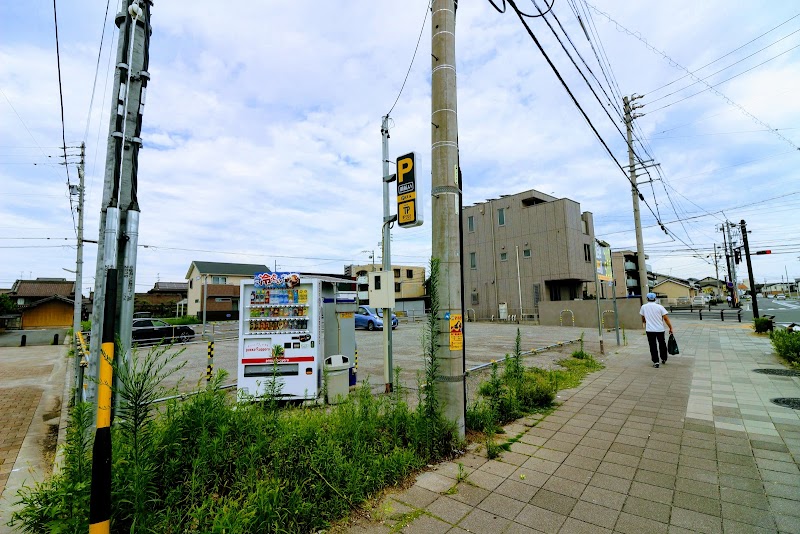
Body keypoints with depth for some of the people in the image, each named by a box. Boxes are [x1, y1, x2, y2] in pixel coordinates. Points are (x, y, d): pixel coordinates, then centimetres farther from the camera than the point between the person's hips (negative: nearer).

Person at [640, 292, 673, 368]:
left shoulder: (644, 307, 0)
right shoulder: (660, 307, -3)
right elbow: (666, 318, -6)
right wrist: (670, 328, 1)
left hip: (650, 330, -1)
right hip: (660, 329, 1)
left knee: (653, 346, 2)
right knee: (662, 344, 19)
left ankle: (655, 362, -1)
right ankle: (664, 359, 31)